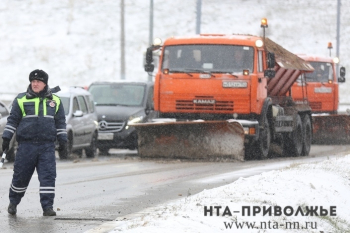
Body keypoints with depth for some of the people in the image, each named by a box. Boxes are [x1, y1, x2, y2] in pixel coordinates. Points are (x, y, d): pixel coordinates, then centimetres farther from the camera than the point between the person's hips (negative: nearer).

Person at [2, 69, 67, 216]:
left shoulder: (55, 101, 10)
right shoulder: (21, 100, 4)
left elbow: (60, 122, 16)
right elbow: (12, 120, 7)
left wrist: (62, 140, 10)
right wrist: (6, 138, 2)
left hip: (47, 146, 1)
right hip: (26, 145, -1)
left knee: (48, 176, -7)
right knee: (20, 176, 5)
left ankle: (47, 207, -5)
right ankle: (13, 203, 24)